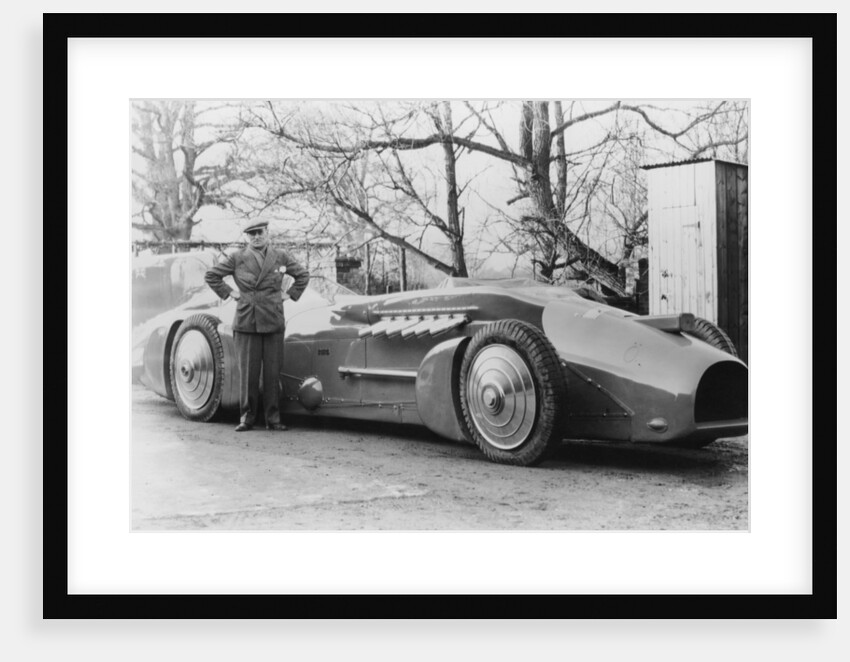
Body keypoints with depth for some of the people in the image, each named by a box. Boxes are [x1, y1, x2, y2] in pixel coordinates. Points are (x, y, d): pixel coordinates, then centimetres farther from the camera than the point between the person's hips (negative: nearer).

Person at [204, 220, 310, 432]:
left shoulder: (281, 257, 9)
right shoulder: (236, 258, 4)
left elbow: (303, 275, 19)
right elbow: (211, 276, 11)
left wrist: (290, 294, 10)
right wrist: (229, 293, 4)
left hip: (274, 322, 1)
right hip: (246, 323, -1)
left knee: (273, 372, 2)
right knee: (248, 372, 0)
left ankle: (273, 418, 9)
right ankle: (246, 417, 9)